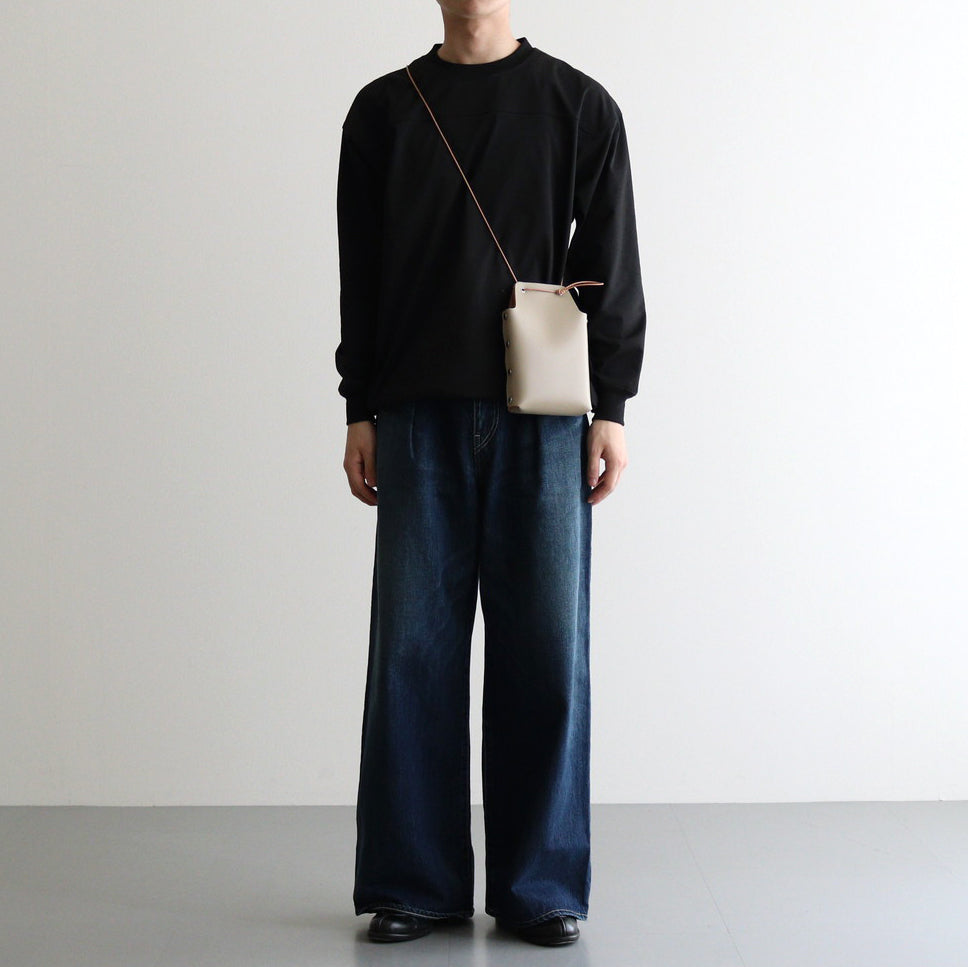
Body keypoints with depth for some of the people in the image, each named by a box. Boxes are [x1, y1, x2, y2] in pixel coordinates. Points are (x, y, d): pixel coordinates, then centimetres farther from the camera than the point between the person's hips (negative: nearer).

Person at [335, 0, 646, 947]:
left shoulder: (579, 105, 8)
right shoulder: (383, 109, 12)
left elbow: (611, 264, 5)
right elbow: (360, 274, 10)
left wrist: (611, 408, -2)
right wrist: (359, 414, 4)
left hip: (544, 417, -1)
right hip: (419, 415, 1)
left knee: (546, 649, 1)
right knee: (413, 647, 1)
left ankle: (540, 886, 12)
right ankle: (416, 884, 12)